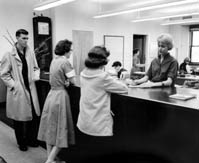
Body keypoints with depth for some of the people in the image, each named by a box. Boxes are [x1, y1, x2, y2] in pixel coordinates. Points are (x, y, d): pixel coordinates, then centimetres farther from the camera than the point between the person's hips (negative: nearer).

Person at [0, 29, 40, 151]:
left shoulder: (30, 52, 3)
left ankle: (31, 139, 29)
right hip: (17, 91, -4)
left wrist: (36, 76, -3)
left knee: (35, 115, 8)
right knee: (19, 118, 8)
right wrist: (13, 85, -10)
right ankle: (21, 142, 28)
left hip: (30, 89, 4)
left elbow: (35, 67, 15)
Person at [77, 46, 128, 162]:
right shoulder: (103, 77, -19)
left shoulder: (83, 74, 2)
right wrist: (116, 81, 6)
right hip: (99, 127, -7)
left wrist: (111, 79, 7)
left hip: (83, 124, 7)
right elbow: (125, 89, -12)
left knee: (86, 154, 20)